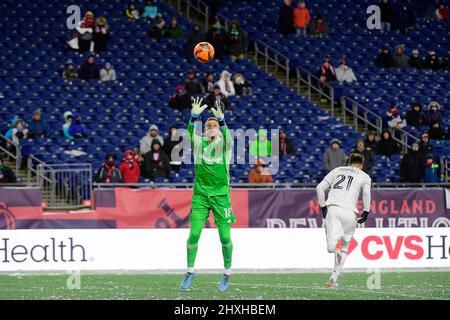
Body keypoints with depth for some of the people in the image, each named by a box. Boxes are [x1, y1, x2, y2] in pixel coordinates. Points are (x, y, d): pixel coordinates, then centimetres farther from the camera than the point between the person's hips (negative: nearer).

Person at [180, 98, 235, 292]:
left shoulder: (224, 143, 1)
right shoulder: (199, 143, 3)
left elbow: (227, 137, -23)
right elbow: (190, 135, -19)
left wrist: (221, 120, -40)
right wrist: (194, 117, -36)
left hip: (221, 195, 0)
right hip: (200, 194, 0)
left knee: (225, 238, 0)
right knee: (194, 235, -6)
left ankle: (227, 272, 19)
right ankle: (190, 271, 10)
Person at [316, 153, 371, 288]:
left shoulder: (337, 170, 24)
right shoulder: (364, 176, 16)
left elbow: (320, 188, 16)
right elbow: (366, 193, -4)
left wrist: (323, 207, 20)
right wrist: (366, 212, 2)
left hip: (332, 208, 1)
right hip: (349, 212, -1)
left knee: (331, 246, -4)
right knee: (344, 248, 13)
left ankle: (335, 245, -38)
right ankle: (333, 279, 8)